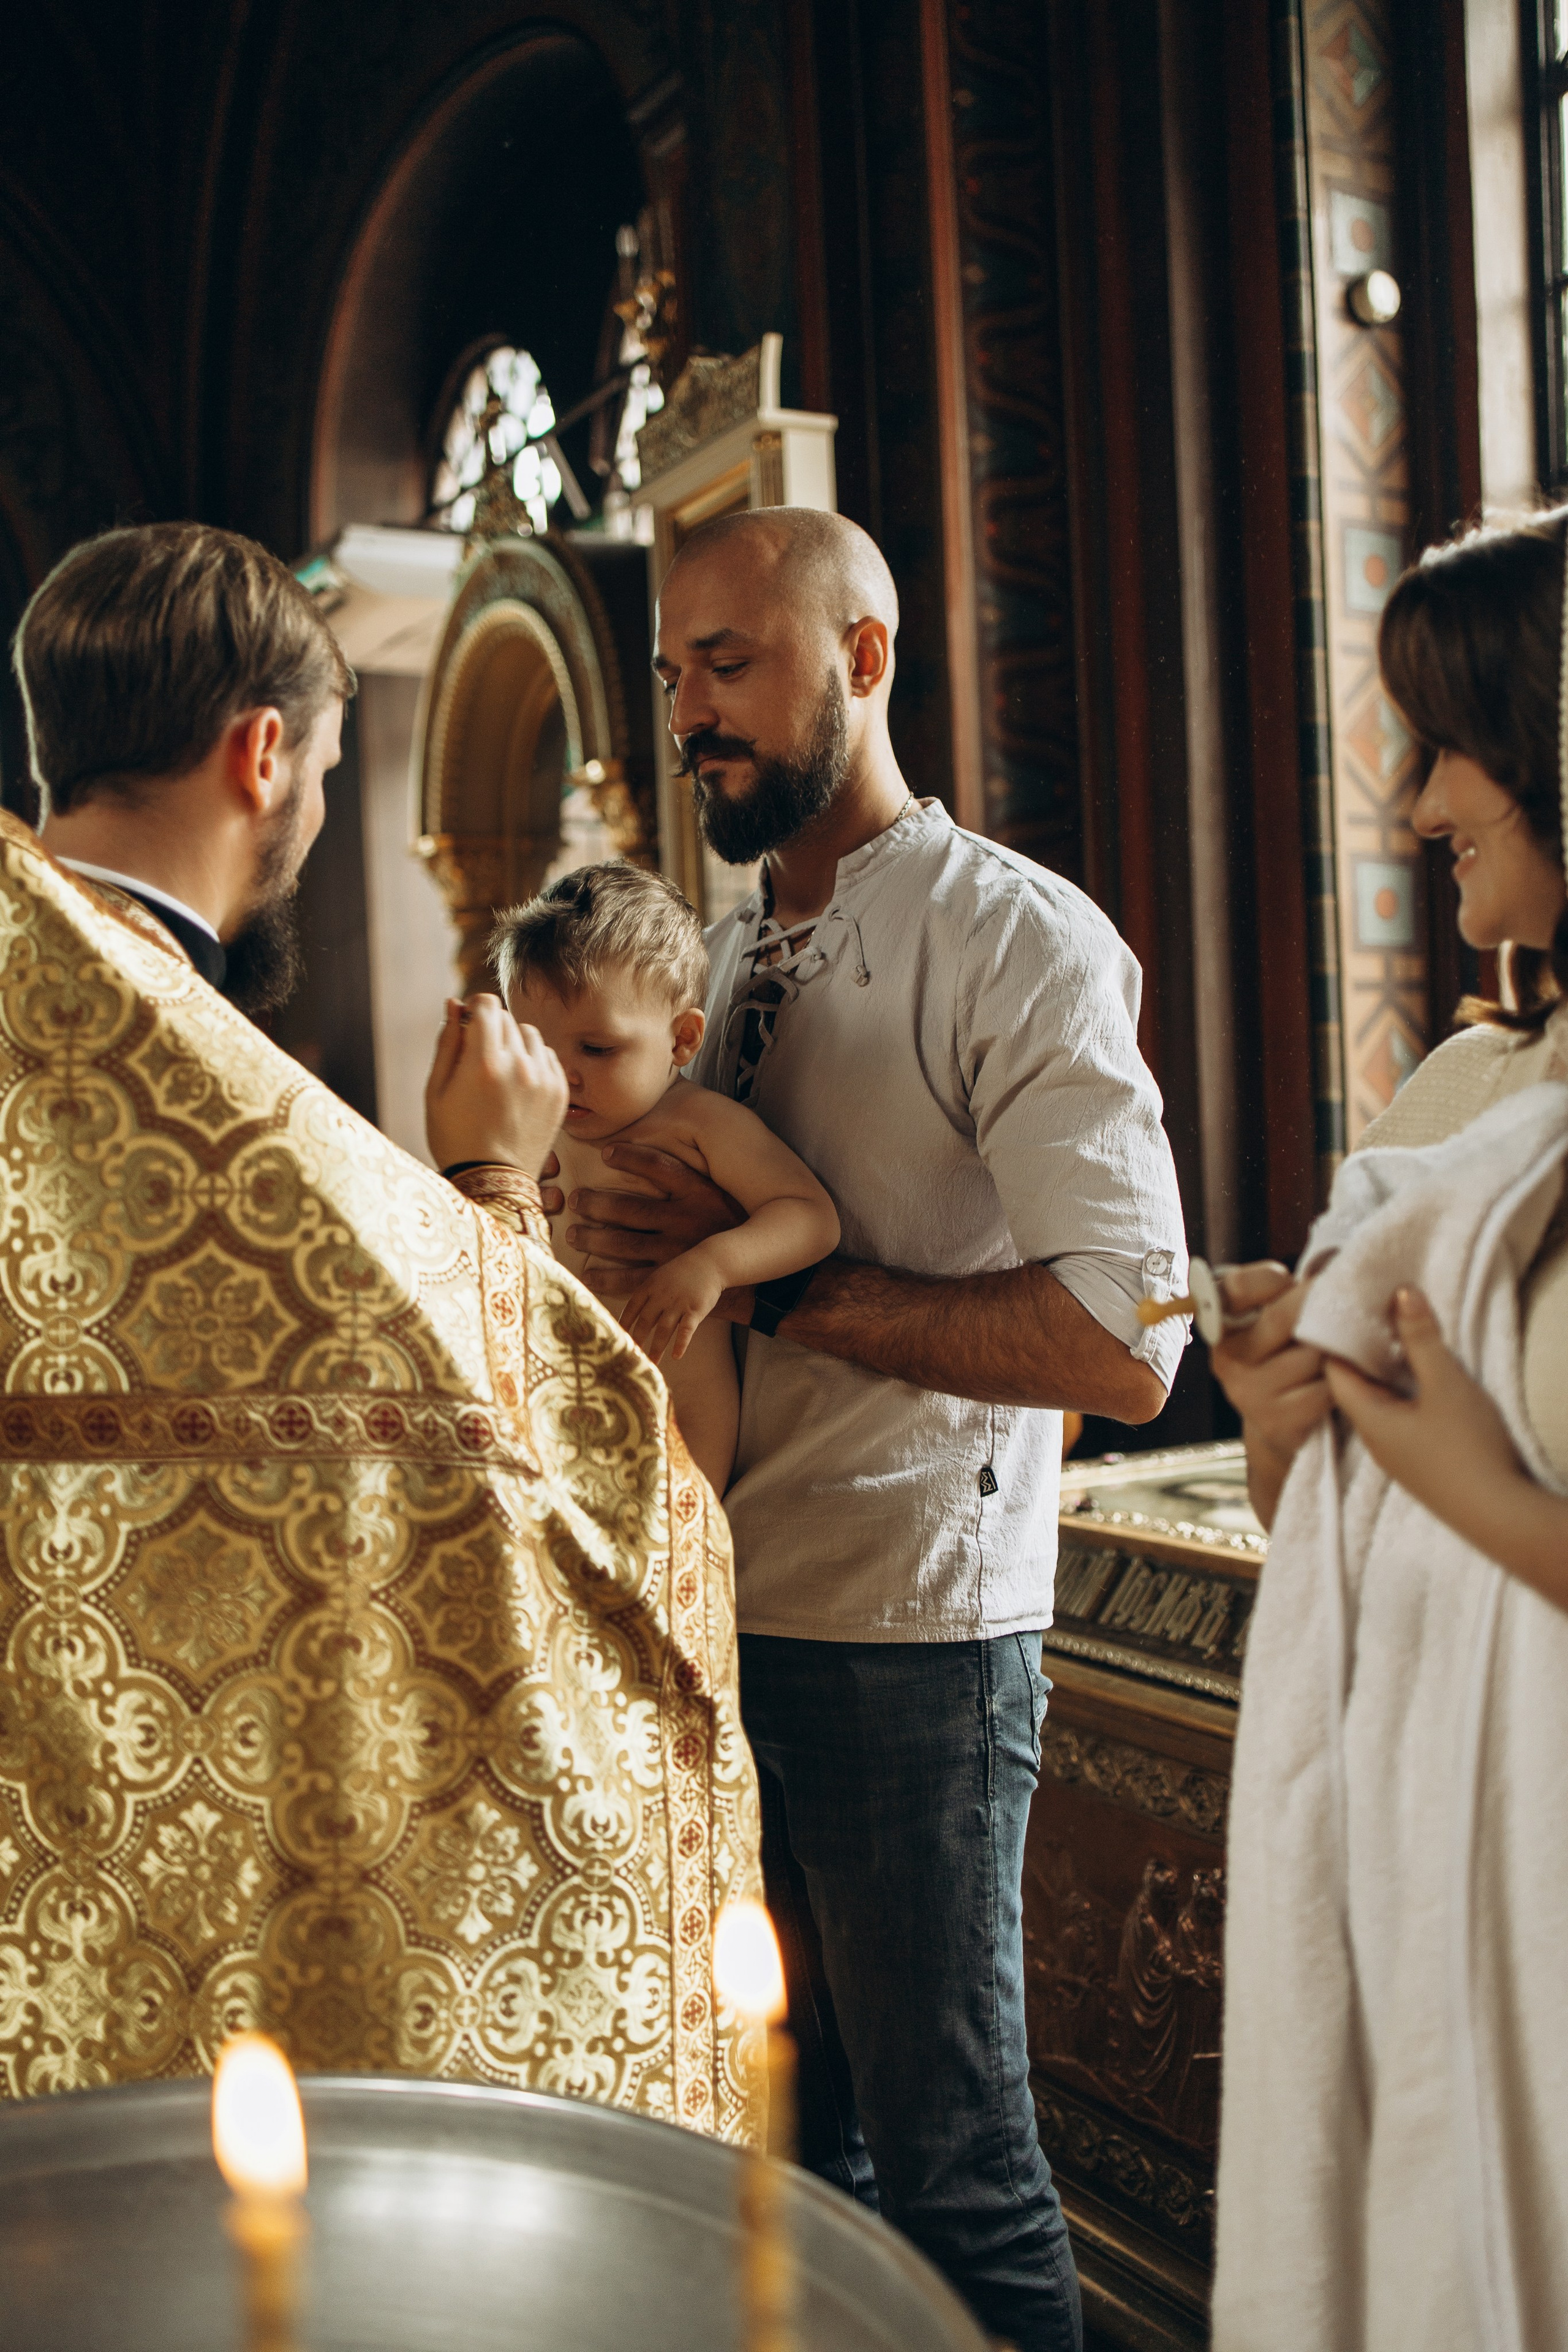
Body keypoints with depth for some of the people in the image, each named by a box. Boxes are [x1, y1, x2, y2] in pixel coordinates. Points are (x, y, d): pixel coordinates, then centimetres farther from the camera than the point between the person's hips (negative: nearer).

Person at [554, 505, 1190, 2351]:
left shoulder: (1022, 942, -11)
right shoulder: (718, 956, 12)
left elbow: (1121, 1344, -22)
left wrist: (777, 1283, -20)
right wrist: (599, 1222, -1)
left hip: (910, 1641, -7)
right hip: (716, 1613, 7)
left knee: (950, 2162, 6)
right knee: (781, 2129, 20)